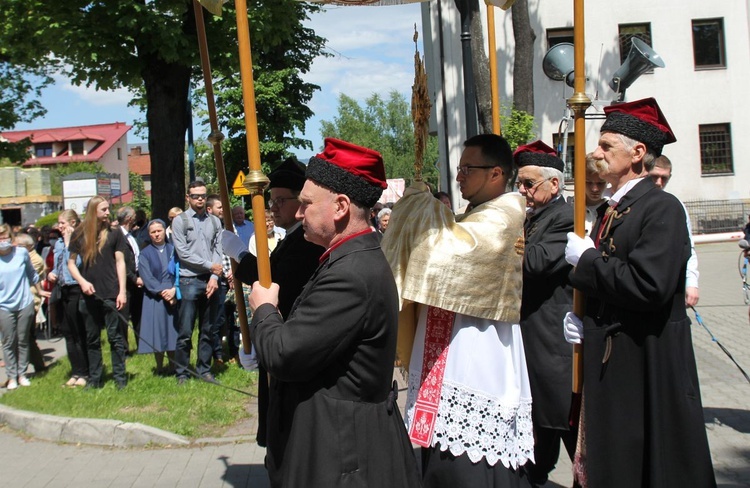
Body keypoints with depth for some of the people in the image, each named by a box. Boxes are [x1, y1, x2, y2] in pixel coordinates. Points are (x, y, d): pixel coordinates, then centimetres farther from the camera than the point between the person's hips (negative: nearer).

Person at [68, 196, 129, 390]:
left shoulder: (114, 233, 2)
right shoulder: (79, 235, 6)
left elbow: (120, 262, 0)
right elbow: (71, 262, 11)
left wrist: (122, 291, -7)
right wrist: (82, 282, -7)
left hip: (111, 294, -2)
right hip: (89, 295, 2)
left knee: (115, 337, 0)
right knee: (92, 339, 10)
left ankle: (120, 377, 7)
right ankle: (94, 379, 18)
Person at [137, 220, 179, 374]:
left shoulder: (173, 250, 9)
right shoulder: (145, 254, 5)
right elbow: (147, 277, -4)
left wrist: (174, 290, -15)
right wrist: (162, 292, -15)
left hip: (174, 296, 1)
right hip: (154, 299, -1)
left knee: (172, 331, 2)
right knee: (157, 332, 0)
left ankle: (172, 366, 10)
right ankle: (159, 367, 9)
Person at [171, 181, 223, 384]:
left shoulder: (214, 221, 11)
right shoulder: (180, 221, 0)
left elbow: (218, 251, 6)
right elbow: (183, 253, -7)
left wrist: (214, 277, -7)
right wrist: (210, 266, -6)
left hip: (211, 282, 4)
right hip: (189, 281, -4)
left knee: (208, 331, 10)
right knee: (185, 332, -1)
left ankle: (204, 369, 20)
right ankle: (181, 373, 10)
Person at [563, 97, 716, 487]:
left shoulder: (662, 208, -14)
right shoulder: (612, 212, 13)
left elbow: (648, 286, -27)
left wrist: (586, 259, -15)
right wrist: (581, 317, 1)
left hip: (648, 368, -9)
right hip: (610, 366, 9)